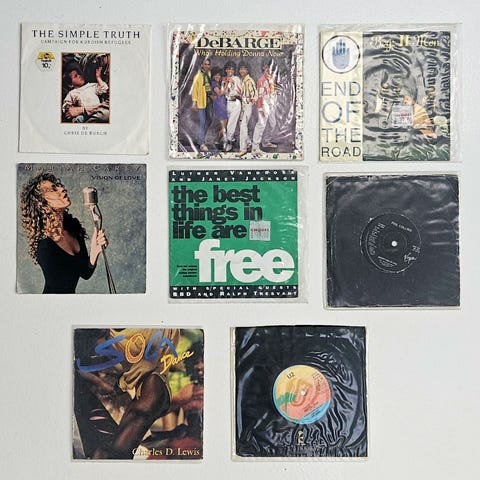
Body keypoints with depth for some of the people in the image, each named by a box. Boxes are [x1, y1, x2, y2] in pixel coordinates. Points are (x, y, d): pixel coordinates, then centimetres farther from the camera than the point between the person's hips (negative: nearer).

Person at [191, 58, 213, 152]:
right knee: (203, 122, -8)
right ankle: (202, 144, -5)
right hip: (201, 101, -7)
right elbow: (194, 89, -10)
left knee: (209, 120, 15)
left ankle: (201, 138, 33)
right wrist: (194, 102, -15)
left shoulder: (210, 74, 8)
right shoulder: (198, 76, -8)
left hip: (209, 100, 7)